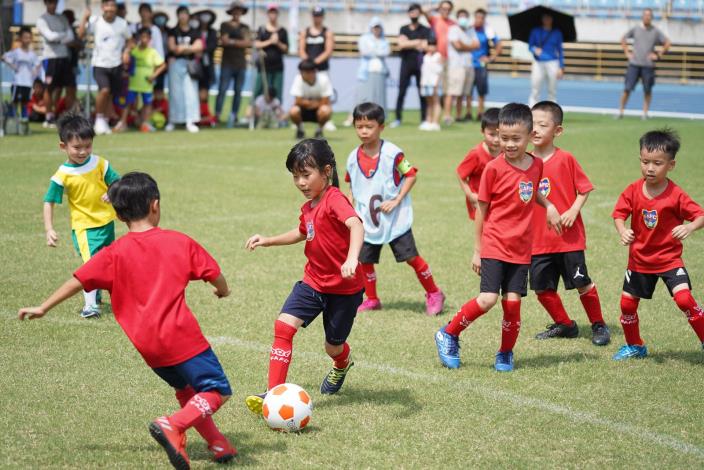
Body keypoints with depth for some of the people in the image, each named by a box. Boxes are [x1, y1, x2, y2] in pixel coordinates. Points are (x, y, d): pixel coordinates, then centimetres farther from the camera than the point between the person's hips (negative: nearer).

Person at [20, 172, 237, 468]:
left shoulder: (115, 254, 4)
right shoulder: (180, 242, 0)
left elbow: (78, 280, 6)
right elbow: (214, 274, 6)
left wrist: (43, 308, 17)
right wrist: (223, 290, 30)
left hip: (146, 345, 4)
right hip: (182, 336, -4)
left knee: (186, 389, 26)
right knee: (217, 390, 0)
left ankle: (217, 443, 21)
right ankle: (173, 426, -22)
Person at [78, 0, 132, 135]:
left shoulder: (122, 23, 0)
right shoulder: (95, 21, -5)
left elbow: (129, 40, 12)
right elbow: (81, 34, -13)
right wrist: (85, 17, -18)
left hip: (116, 64, 3)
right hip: (100, 63, -3)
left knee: (110, 95, 7)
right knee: (104, 90, -22)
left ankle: (105, 122, 23)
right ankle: (99, 118, -3)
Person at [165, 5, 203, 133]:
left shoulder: (195, 32, 10)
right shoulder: (173, 31, 10)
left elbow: (199, 46, -3)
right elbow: (172, 47, -1)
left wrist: (182, 47, -11)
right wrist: (189, 48, -10)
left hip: (190, 64, 0)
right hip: (175, 63, 0)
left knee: (191, 92, -6)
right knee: (175, 92, 1)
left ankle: (190, 121, -7)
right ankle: (172, 121, 8)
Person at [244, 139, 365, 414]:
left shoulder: (335, 200, -22)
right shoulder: (308, 207, 5)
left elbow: (356, 225, -41)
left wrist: (352, 259, -58)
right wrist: (267, 241, 21)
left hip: (344, 287, -6)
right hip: (313, 281, 7)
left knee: (333, 347, 10)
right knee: (283, 325, -15)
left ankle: (342, 365, 49)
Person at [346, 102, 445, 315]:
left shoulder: (392, 153, -13)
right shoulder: (353, 158, 2)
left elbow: (411, 175, -8)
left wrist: (396, 200, -16)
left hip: (395, 219, -4)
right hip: (367, 221, 4)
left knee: (411, 257, -4)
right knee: (364, 260, 5)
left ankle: (433, 294, 12)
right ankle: (371, 299, 23)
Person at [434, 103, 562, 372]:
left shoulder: (536, 165, 4)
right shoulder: (494, 168, -9)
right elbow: (482, 209, -2)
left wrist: (549, 206, 8)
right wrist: (477, 249, 0)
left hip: (521, 249, 4)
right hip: (494, 245, -4)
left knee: (512, 302, 0)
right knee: (487, 299, -15)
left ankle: (506, 354, 19)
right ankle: (448, 335, 6)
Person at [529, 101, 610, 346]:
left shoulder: (565, 159, -8)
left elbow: (584, 188, -2)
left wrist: (574, 211, -15)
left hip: (568, 236, -4)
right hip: (537, 239, 4)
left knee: (582, 283, 2)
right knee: (542, 288, 7)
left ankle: (599, 325, 20)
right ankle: (564, 325, 27)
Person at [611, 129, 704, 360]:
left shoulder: (675, 195, -16)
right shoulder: (633, 190, -7)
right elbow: (619, 214, -5)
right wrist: (622, 231, -27)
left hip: (669, 258, -4)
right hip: (639, 259, 4)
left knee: (683, 298, -22)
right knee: (627, 302, 8)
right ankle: (635, 346, 31)